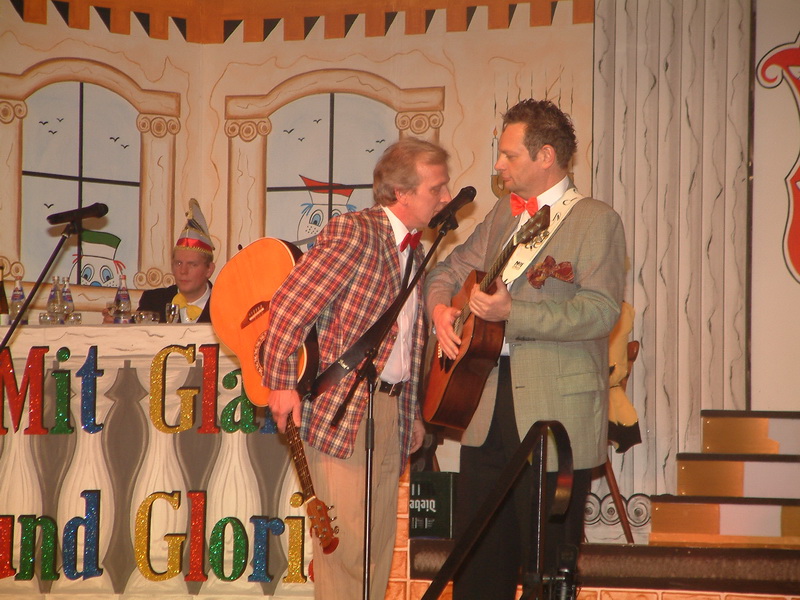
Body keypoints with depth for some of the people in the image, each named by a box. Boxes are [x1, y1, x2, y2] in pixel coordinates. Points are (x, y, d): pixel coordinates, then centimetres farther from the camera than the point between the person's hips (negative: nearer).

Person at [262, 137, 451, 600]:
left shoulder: (414, 251, 16)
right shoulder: (354, 232, -10)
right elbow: (290, 305, -15)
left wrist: (413, 414, 17)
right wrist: (281, 383, -18)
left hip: (392, 411, 8)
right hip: (343, 409, -8)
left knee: (380, 542, 9)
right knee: (347, 540, -8)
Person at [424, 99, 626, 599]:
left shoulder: (596, 220, -7)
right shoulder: (503, 215, 16)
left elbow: (601, 310, -20)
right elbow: (450, 270, 27)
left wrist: (512, 313, -27)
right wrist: (441, 308, 5)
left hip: (556, 414, -7)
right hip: (489, 405, 7)